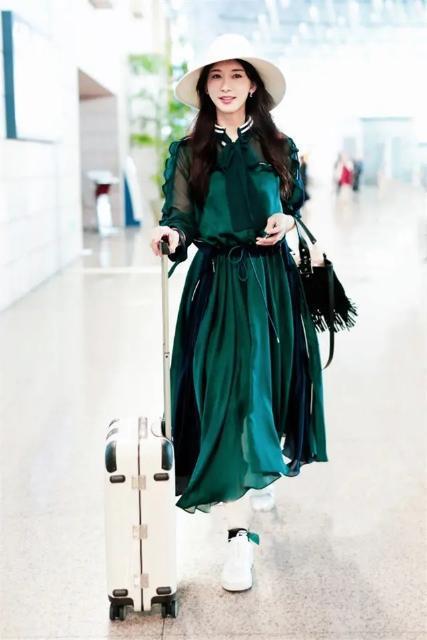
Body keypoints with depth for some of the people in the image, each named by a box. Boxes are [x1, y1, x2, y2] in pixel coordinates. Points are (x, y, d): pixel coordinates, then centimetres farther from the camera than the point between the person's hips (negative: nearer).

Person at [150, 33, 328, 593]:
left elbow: (298, 205, 16)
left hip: (271, 280, 2)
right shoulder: (189, 151, 3)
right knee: (229, 395, -8)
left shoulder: (280, 147, 7)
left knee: (268, 385, 9)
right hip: (217, 283, -2)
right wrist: (172, 236, -23)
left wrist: (286, 221, -7)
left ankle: (261, 472, 40)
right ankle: (240, 533, -7)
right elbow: (182, 216, -1)